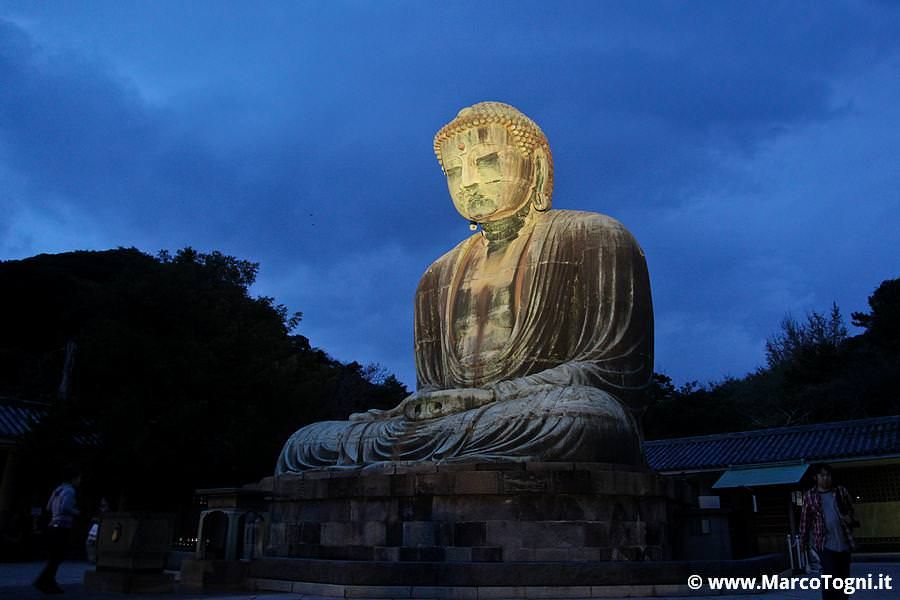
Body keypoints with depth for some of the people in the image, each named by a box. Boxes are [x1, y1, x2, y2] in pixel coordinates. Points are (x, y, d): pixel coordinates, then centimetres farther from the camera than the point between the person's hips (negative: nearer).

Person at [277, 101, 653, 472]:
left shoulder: (594, 239, 8)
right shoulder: (438, 279, 23)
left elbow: (615, 368, -3)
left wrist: (485, 397, -13)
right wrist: (416, 408, -8)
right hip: (452, 426, 3)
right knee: (301, 444, -15)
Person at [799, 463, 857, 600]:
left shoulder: (841, 491, 4)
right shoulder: (809, 495, -2)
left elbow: (850, 509, 18)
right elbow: (805, 519, 3)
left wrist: (849, 518, -4)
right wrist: (804, 540, 5)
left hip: (844, 542, 3)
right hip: (825, 543, -3)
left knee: (844, 577, 11)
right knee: (830, 576, -12)